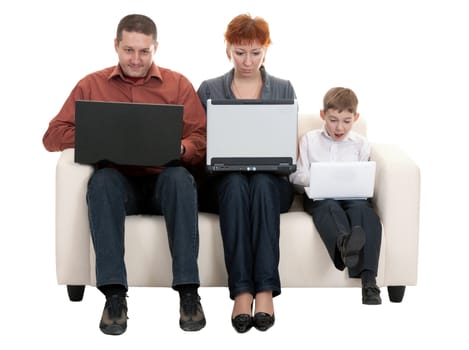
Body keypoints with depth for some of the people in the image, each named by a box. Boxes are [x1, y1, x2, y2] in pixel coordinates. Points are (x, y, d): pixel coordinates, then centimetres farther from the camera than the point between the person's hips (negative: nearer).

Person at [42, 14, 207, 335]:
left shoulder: (178, 84, 11)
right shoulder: (92, 85, 12)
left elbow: (202, 140, 3)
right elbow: (54, 134, 5)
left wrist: (181, 149, -21)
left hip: (162, 182, 0)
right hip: (118, 182, 0)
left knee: (180, 177, -34)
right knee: (101, 179, -35)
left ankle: (188, 292, -36)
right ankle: (114, 294, -38)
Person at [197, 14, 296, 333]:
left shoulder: (283, 89, 12)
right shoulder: (209, 90, 11)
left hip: (271, 180, 0)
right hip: (223, 181, 0)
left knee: (261, 182, -36)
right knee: (236, 182, -36)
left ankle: (265, 290, -43)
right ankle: (242, 291, -43)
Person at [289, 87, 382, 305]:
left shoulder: (360, 144, 16)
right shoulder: (309, 140, 16)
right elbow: (296, 175, 9)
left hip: (352, 195, 0)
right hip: (319, 196, 0)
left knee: (362, 207, -35)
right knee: (329, 206, -37)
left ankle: (368, 281, -48)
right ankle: (344, 243, -74)